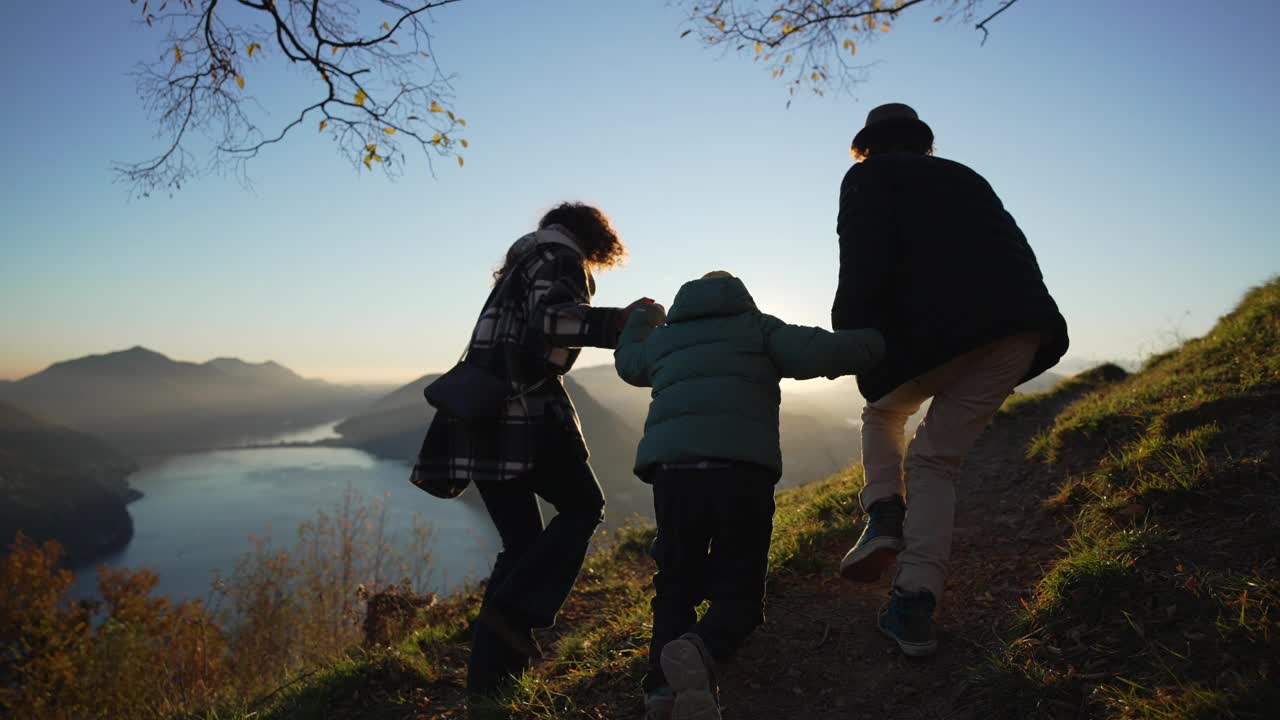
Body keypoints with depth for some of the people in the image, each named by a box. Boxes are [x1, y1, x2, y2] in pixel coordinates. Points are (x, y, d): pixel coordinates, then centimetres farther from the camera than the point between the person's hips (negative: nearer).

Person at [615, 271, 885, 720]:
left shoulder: (663, 337, 27)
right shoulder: (757, 326, 17)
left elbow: (627, 362, 49)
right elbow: (817, 352, 0)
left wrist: (641, 321, 67)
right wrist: (875, 345, 17)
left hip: (672, 471, 3)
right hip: (742, 472, -2)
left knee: (675, 586, 17)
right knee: (738, 592, 8)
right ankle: (699, 653, -22)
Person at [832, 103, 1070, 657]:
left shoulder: (869, 176, 13)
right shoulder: (966, 178, 32)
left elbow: (865, 262, -6)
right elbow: (1015, 251, 26)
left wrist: (848, 333, 1)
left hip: (938, 331, -5)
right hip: (1021, 332, 5)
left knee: (883, 413, 26)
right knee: (937, 459, 12)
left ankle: (884, 518, 4)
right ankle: (915, 603, 1)